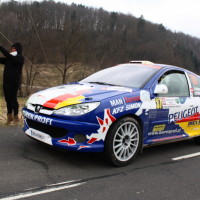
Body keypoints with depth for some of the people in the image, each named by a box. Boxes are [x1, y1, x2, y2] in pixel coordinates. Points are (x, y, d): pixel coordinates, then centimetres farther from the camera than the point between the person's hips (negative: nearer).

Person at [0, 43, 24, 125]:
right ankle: (9, 116, 19)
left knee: (13, 99, -3)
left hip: (14, 82, -7)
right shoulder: (9, 58, 18)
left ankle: (16, 116, 8)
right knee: (8, 99, 9)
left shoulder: (20, 58, -7)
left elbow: (9, 56, -23)